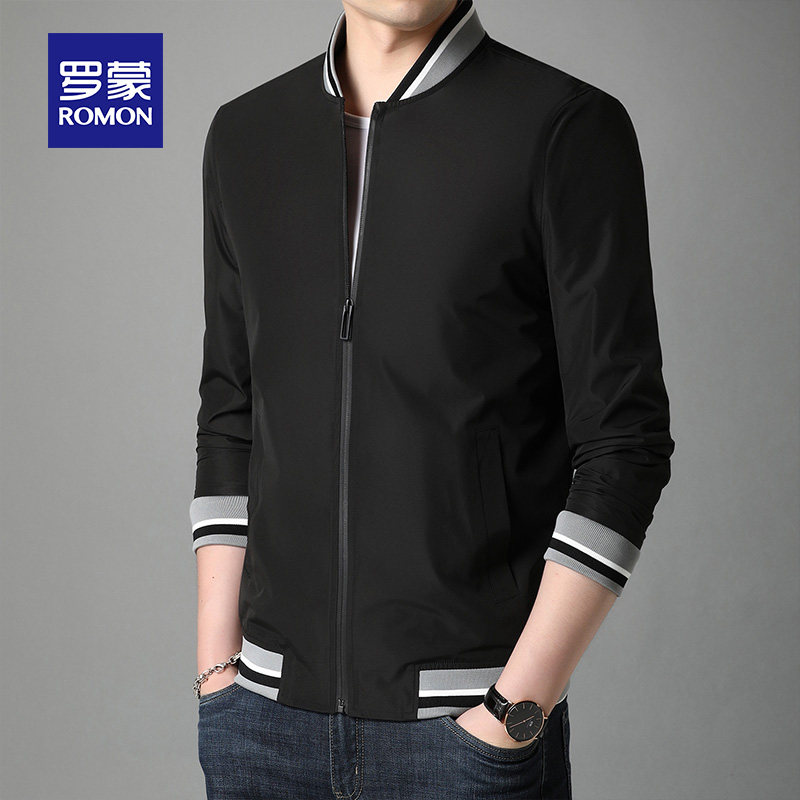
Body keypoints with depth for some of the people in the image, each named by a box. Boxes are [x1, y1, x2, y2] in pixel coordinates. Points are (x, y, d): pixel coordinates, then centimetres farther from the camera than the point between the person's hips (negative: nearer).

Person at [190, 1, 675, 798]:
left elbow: (624, 444, -9)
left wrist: (516, 713, -13)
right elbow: (232, 419, 11)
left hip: (470, 721, -4)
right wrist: (217, 674, 5)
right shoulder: (245, 136, 6)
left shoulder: (569, 129, -8)